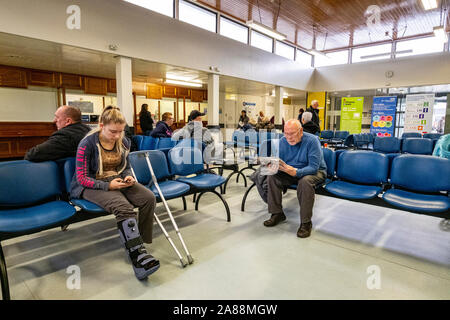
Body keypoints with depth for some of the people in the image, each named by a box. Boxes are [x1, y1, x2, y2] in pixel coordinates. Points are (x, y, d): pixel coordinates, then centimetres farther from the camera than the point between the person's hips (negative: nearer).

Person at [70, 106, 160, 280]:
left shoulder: (123, 141, 3)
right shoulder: (87, 144, -12)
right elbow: (82, 178, -11)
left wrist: (128, 176, -7)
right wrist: (108, 185, -23)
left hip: (118, 180, 5)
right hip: (92, 185, -5)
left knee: (149, 198, -20)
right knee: (123, 206, -35)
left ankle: (139, 242, -9)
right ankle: (137, 255, -35)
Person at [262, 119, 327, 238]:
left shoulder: (312, 140, -22)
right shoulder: (283, 141, -6)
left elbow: (314, 167, -28)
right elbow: (278, 161, -4)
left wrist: (295, 172, -45)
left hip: (315, 172, -5)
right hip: (291, 171, 5)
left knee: (305, 181, -37)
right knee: (272, 177, -16)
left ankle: (306, 222, -22)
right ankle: (277, 213, -3)